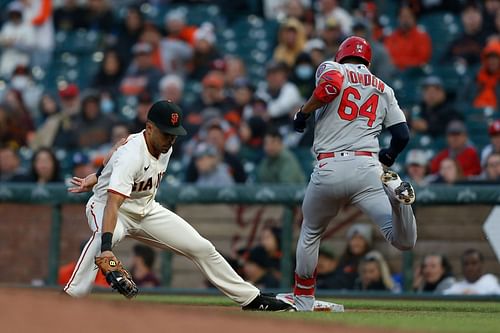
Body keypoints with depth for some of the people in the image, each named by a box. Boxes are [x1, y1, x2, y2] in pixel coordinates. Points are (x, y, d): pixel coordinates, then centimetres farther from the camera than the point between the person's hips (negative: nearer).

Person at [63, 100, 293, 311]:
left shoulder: (165, 149, -7)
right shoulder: (131, 156, -33)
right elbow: (112, 205, -44)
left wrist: (97, 178, 11)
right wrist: (106, 249, -55)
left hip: (146, 211, 7)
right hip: (105, 206, -7)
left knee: (201, 248, 1)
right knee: (103, 236, -43)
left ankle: (250, 298, 12)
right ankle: (71, 298, -46)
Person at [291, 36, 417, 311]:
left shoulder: (330, 69, 13)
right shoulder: (384, 90, 22)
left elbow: (332, 83, -13)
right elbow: (402, 135, 14)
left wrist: (303, 113, 1)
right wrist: (387, 159, 34)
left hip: (329, 169, -1)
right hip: (367, 169, 1)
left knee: (310, 233, 24)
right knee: (403, 241, -7)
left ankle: (303, 302, 26)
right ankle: (395, 192, -35)